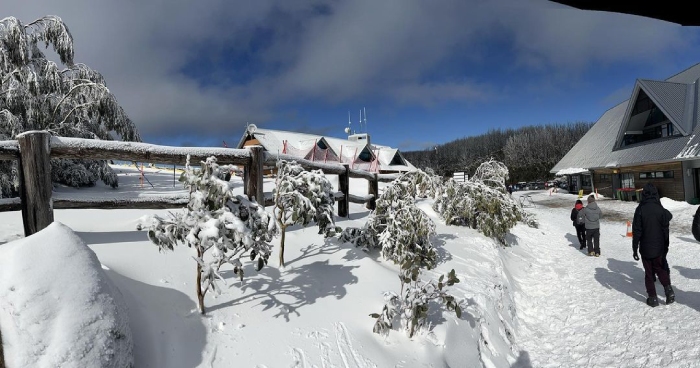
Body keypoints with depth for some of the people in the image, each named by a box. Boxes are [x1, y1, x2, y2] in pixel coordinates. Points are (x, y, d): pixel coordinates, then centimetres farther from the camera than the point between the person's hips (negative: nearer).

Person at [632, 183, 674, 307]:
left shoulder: (640, 209, -12)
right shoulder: (661, 210, -6)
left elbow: (636, 231, -11)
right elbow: (666, 230, 1)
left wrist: (635, 249, -4)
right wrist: (666, 247, 13)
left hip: (645, 248, -2)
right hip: (659, 248, 2)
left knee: (649, 273, 9)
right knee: (661, 269, 22)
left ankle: (653, 298, 11)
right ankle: (669, 290, 9)